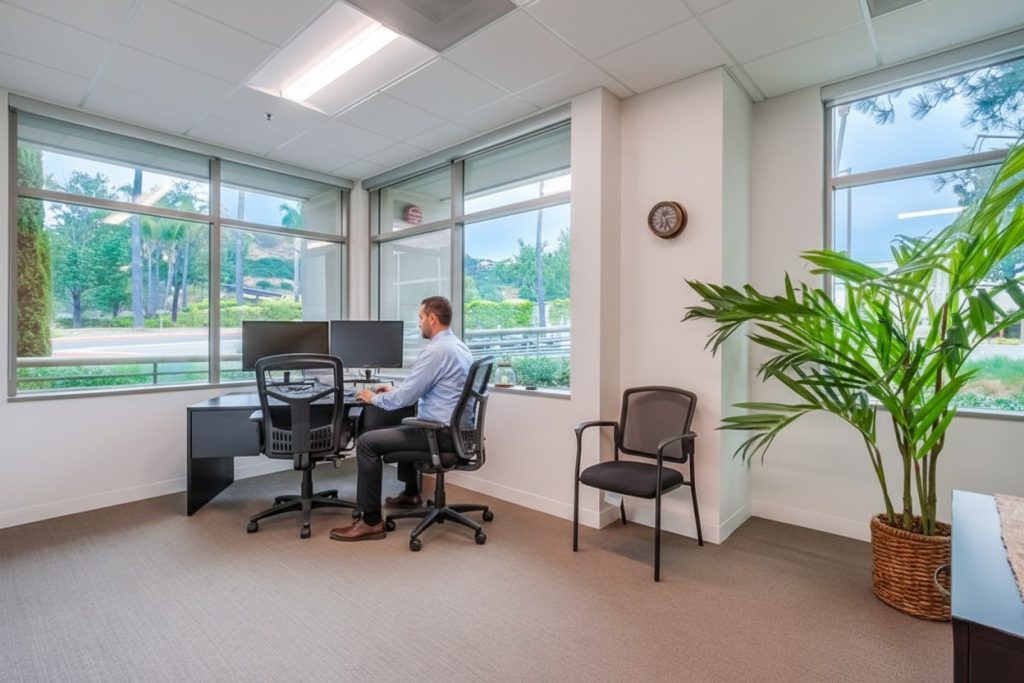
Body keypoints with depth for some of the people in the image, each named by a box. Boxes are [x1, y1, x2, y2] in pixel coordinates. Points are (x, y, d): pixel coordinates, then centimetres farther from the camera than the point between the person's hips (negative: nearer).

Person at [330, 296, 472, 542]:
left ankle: (372, 521, -1)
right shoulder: (457, 346, 11)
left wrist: (374, 398, 1)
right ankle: (411, 494, 47)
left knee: (367, 442, -9)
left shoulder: (436, 350, -20)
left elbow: (404, 398, -18)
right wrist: (394, 391, 22)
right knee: (405, 427, 34)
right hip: (455, 429, 10)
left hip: (441, 433, -10)